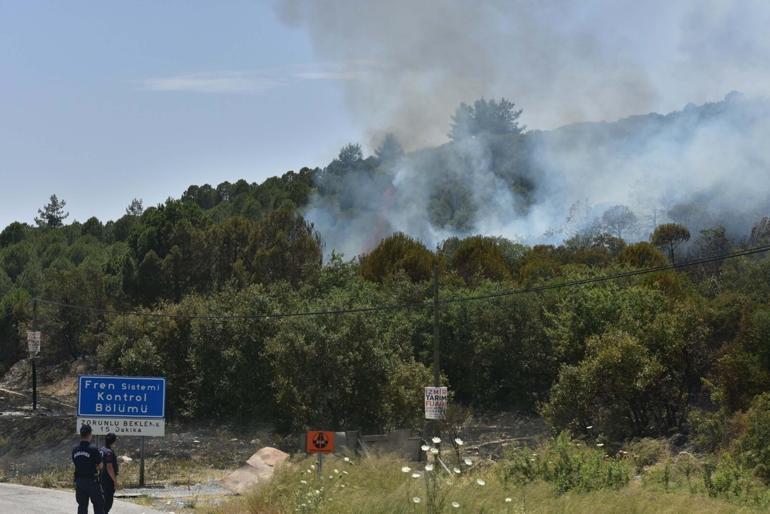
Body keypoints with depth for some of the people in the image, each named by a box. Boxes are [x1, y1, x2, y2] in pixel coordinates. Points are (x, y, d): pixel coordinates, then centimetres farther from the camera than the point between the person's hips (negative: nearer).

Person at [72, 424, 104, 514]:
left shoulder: (75, 450, 2)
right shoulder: (93, 449, -15)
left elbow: (75, 464, 10)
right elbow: (100, 465, -8)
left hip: (79, 480, 5)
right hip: (92, 481, -5)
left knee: (82, 505, 9)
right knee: (98, 505, 3)